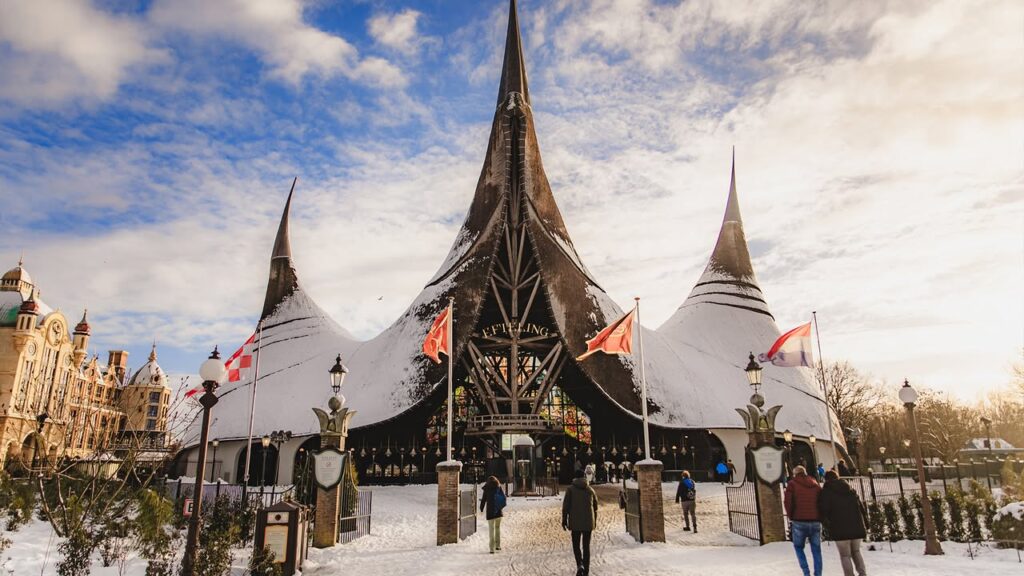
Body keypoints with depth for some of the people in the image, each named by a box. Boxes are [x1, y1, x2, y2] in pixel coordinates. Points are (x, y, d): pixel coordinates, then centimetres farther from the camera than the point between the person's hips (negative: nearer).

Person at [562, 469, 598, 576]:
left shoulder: (571, 489, -4)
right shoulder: (590, 489, 5)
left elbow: (565, 505, -6)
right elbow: (595, 506, 13)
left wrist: (564, 519, 1)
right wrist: (595, 520, 25)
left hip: (575, 522, -2)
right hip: (588, 522, 2)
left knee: (576, 544, 9)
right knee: (586, 545, 11)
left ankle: (580, 564, -13)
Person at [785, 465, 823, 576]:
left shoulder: (792, 484, 0)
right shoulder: (816, 485, 12)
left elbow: (788, 502, -8)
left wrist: (791, 516, 5)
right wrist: (819, 518, 14)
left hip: (799, 522, -3)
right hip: (815, 522, 3)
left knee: (798, 547, 12)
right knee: (816, 550, 12)